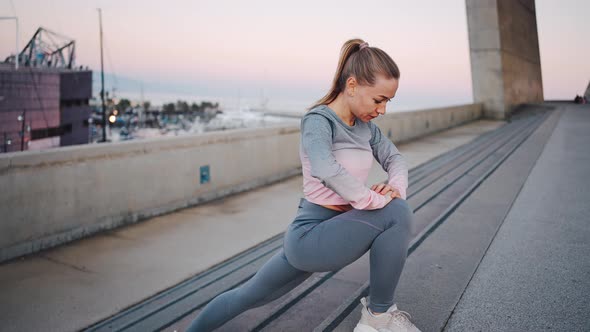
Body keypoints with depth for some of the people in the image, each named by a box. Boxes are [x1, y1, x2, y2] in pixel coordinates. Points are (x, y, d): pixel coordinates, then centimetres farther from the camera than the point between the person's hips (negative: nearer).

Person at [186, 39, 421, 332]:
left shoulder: (366, 126, 6)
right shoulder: (318, 120, -18)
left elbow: (395, 159, 12)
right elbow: (327, 171, -36)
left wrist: (395, 186, -9)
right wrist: (375, 200, -29)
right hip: (311, 233, -8)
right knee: (396, 214, -20)